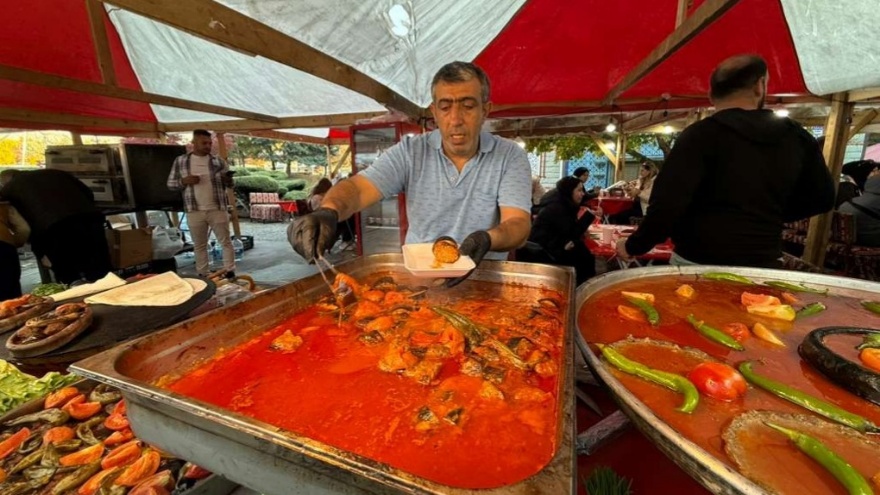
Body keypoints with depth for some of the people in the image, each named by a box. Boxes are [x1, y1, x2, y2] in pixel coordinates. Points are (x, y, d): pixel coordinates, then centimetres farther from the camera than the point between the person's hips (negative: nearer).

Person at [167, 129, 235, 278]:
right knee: (199, 245, 11)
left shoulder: (218, 161, 4)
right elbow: (171, 184, 9)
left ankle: (230, 272, 10)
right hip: (194, 212, 1)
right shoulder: (180, 161, 5)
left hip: (218, 210, -1)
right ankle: (202, 275, 22)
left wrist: (228, 179, -19)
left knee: (225, 242, 2)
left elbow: (229, 184, 5)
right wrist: (184, 181, -12)